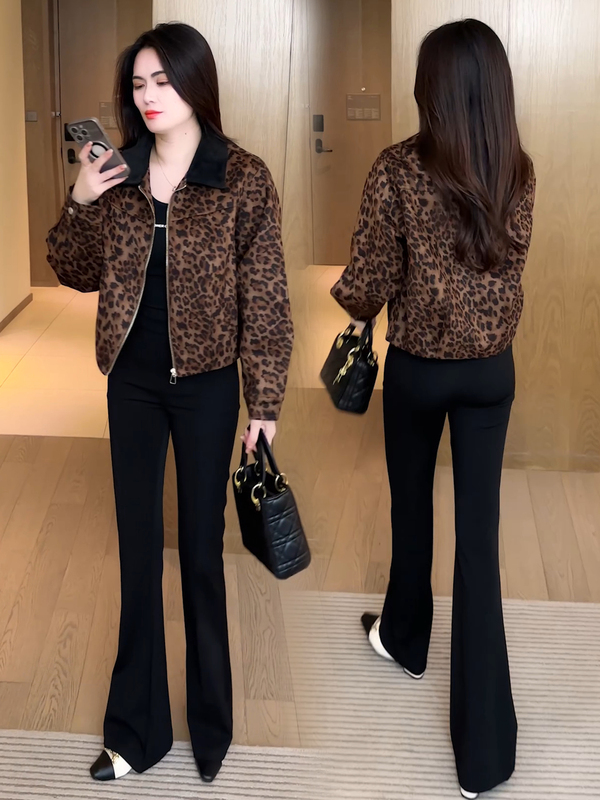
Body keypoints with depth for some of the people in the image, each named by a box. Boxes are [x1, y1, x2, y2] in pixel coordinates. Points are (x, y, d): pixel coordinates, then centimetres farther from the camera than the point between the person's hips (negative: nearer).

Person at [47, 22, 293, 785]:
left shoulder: (242, 179, -10)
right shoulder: (118, 175, 0)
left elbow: (266, 301, -8)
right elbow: (77, 273, 7)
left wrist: (265, 404, -9)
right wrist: (80, 204, -10)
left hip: (206, 385, -3)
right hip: (132, 382, 3)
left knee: (201, 550, 9)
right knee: (138, 548, 11)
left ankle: (209, 724, 28)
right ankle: (136, 727, 25)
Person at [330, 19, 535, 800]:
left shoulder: (398, 169, -16)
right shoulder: (519, 170, -3)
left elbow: (371, 284, -10)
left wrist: (348, 299, 11)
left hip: (418, 369, -2)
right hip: (492, 370, 2)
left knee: (412, 509, 23)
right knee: (480, 533, 3)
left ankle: (404, 638, 48)